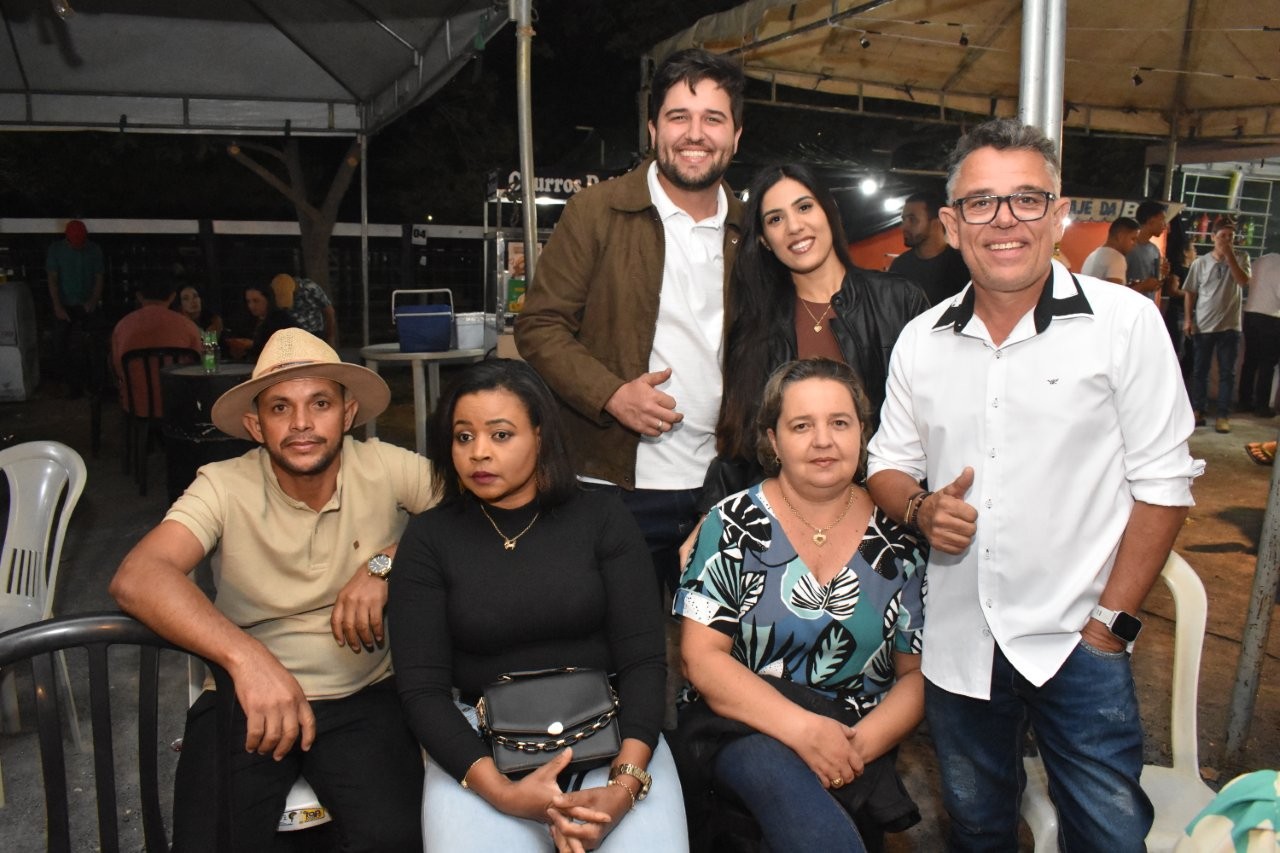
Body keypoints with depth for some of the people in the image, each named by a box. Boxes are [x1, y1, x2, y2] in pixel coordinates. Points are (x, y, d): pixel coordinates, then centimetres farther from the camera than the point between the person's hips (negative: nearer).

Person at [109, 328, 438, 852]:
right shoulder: (225, 486, -9)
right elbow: (135, 577, -23)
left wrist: (386, 563, -18)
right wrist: (244, 655, -37)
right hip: (248, 699, 1)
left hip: (365, 698, 0)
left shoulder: (387, 469, -6)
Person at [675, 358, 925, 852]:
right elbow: (702, 655, -6)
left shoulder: (898, 538, 5)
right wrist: (802, 729, -18)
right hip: (748, 728, -2)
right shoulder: (734, 525, 0)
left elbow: (917, 673, 7)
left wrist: (861, 744, -12)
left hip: (862, 743, 3)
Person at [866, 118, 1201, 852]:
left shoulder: (1125, 321, -8)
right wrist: (919, 507, -10)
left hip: (1078, 639, -3)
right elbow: (890, 463, 12)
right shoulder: (921, 341, 3)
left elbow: (1162, 482, -7)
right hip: (957, 643, 4)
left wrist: (1113, 620, -10)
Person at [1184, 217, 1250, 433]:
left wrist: (1230, 256, -16)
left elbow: (1243, 281, -16)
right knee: (1200, 371, 6)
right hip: (1203, 326, 0)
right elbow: (1190, 292, 5)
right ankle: (1198, 411, 14)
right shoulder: (1201, 262, 2)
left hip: (1230, 326, 0)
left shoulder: (1240, 260, 3)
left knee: (1227, 372, 1)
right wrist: (1188, 319, -3)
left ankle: (1223, 415, 4)